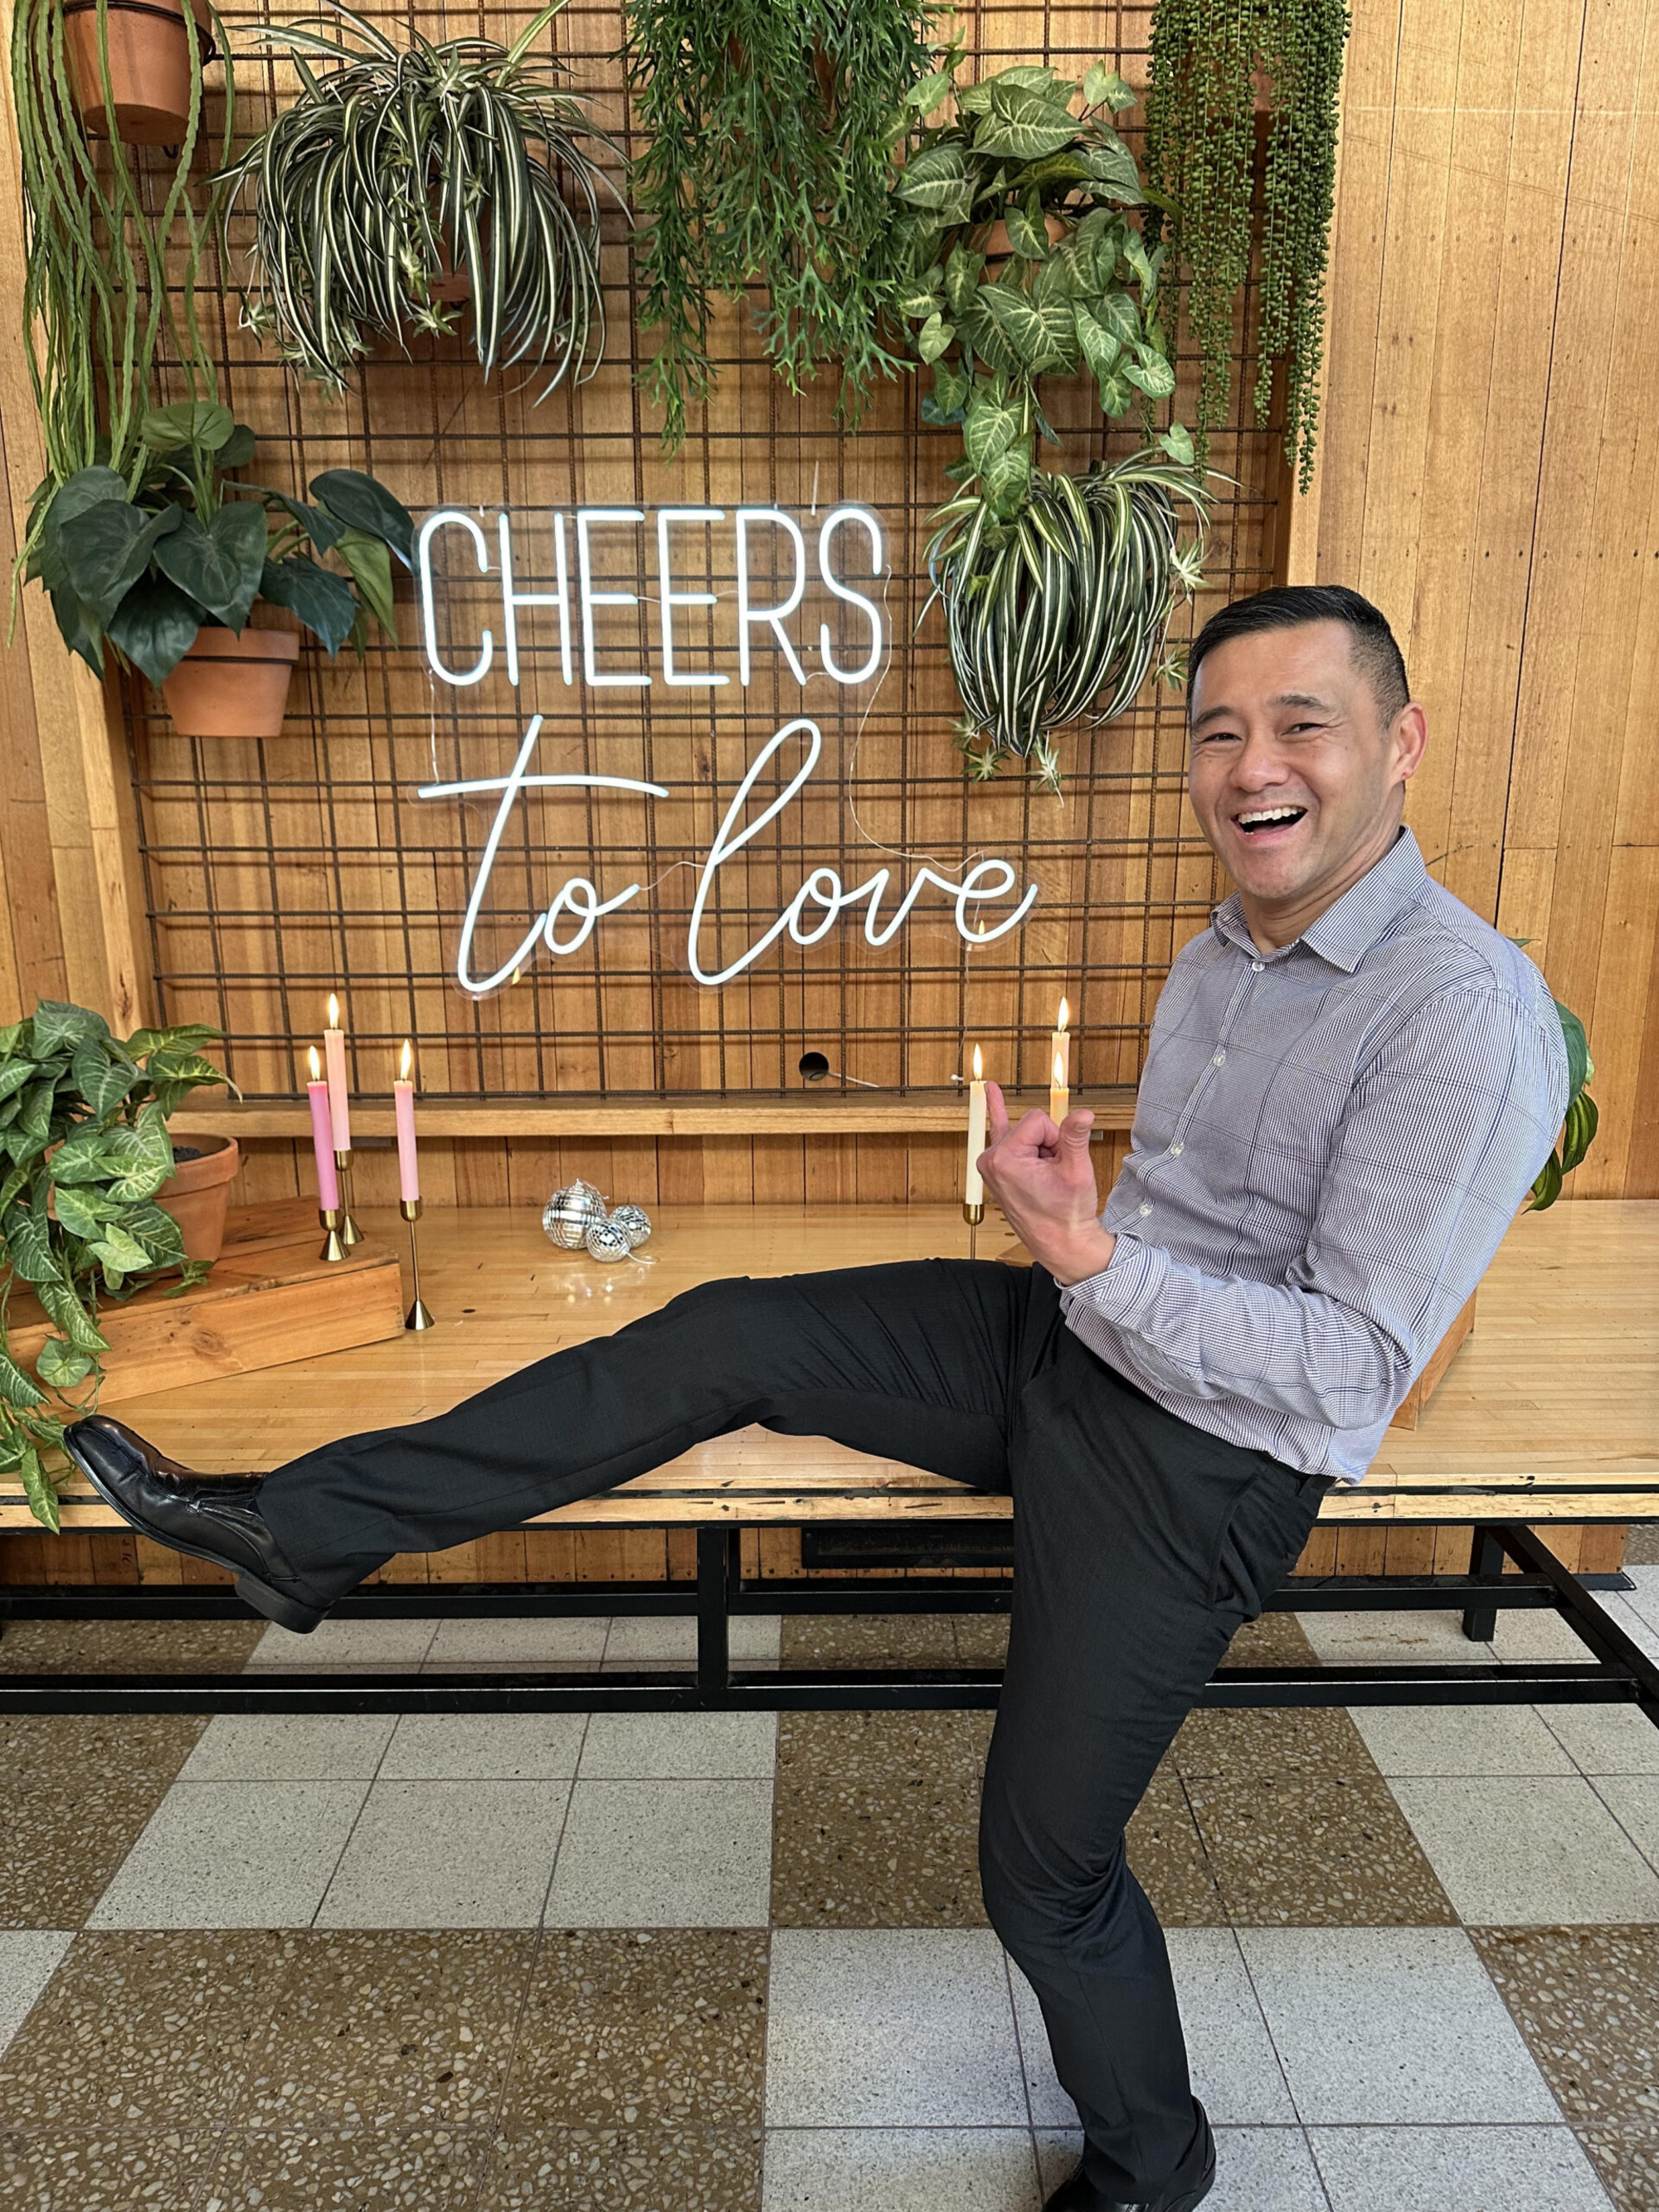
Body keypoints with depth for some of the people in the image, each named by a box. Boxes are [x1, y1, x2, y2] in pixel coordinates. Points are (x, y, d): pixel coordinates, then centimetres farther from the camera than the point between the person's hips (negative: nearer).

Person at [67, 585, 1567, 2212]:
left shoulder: (1466, 1016, -21)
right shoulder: (1221, 954, 5)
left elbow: (1353, 1367, -24)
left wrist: (1090, 1258, -28)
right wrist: (1066, 1196, 1)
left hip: (1193, 1466, -7)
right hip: (1075, 1336, 7)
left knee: (1044, 1868, 4)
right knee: (719, 1337, -4)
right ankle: (303, 1530, 5)